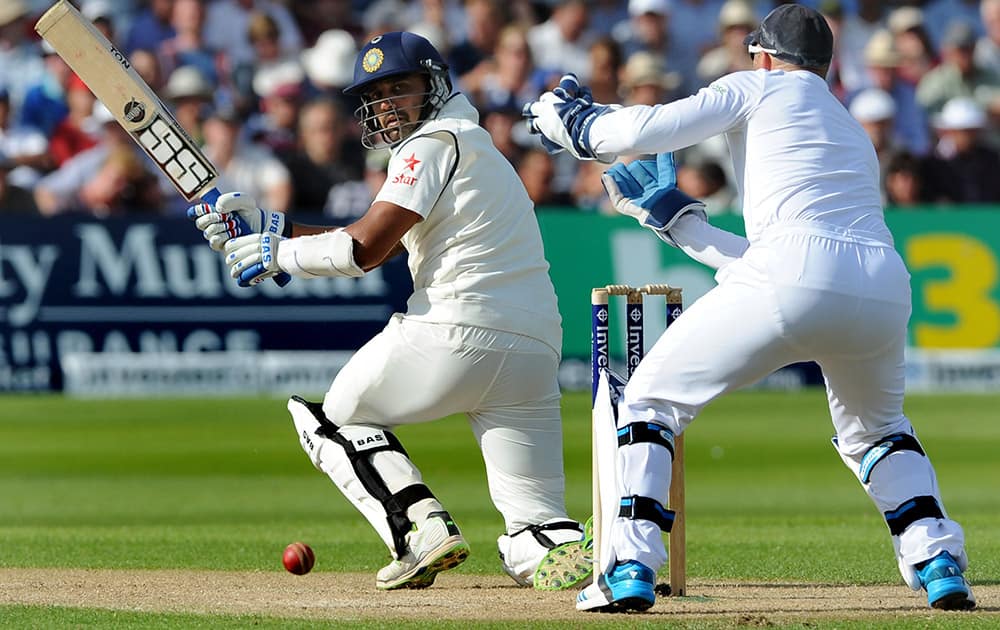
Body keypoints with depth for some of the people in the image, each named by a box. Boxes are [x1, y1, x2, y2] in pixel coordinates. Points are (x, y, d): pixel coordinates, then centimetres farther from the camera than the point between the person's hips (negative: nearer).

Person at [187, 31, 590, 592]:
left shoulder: (437, 141, 0)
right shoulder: (471, 146, 29)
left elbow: (364, 250, -9)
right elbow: (376, 241, 25)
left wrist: (277, 252, 5)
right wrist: (267, 225, 22)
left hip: (458, 331, -8)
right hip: (536, 348, 8)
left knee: (332, 418, 16)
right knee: (533, 530, 9)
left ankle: (422, 529, -5)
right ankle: (566, 550, -26)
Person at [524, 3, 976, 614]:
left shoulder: (760, 88, 18)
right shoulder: (855, 133, 36)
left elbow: (646, 129, 5)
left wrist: (573, 122, 23)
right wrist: (675, 219, 44)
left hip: (793, 278, -6)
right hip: (884, 284, 6)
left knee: (650, 400, 11)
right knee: (875, 427, 34)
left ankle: (631, 568, -2)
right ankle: (940, 566, 15)